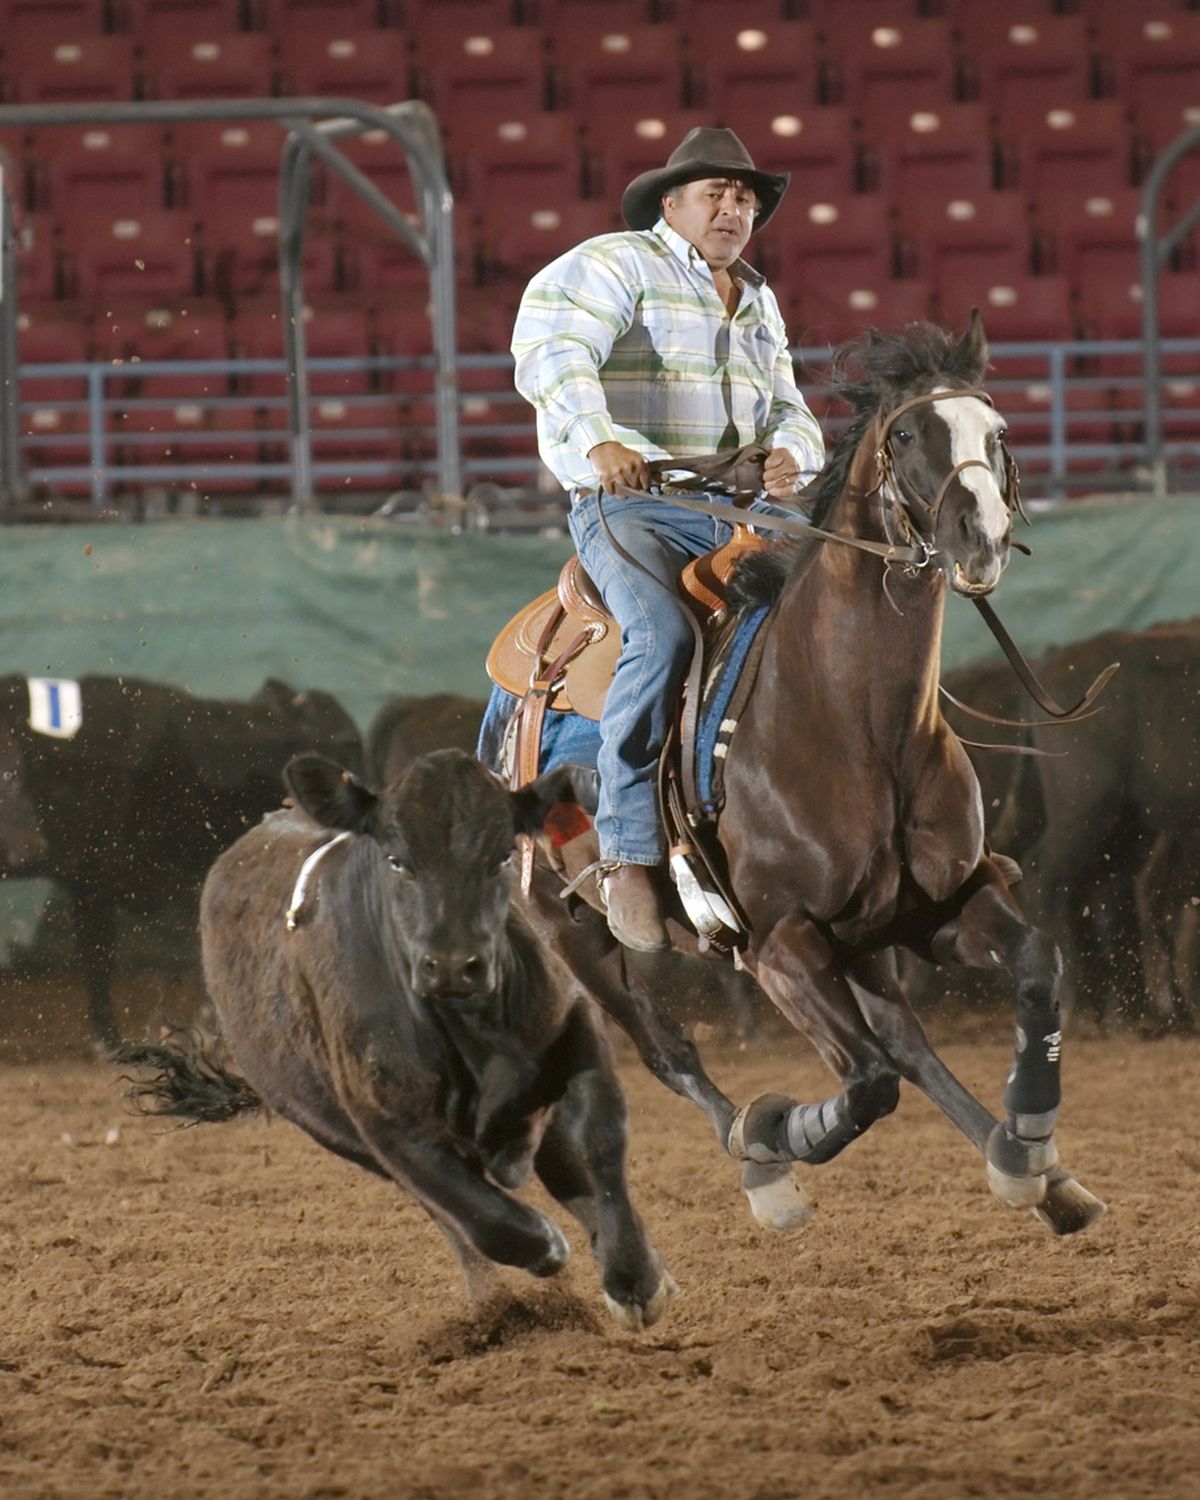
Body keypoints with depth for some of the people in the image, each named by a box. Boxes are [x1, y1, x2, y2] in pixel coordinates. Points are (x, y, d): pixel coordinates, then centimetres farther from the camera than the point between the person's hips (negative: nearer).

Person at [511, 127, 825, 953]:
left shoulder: (758, 302, 23)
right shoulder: (617, 265, -1)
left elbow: (789, 412, 23)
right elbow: (552, 349, -18)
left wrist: (791, 455, -4)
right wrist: (599, 439, -37)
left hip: (735, 512, 7)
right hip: (630, 504, -7)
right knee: (663, 637, -33)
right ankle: (630, 855, -28)